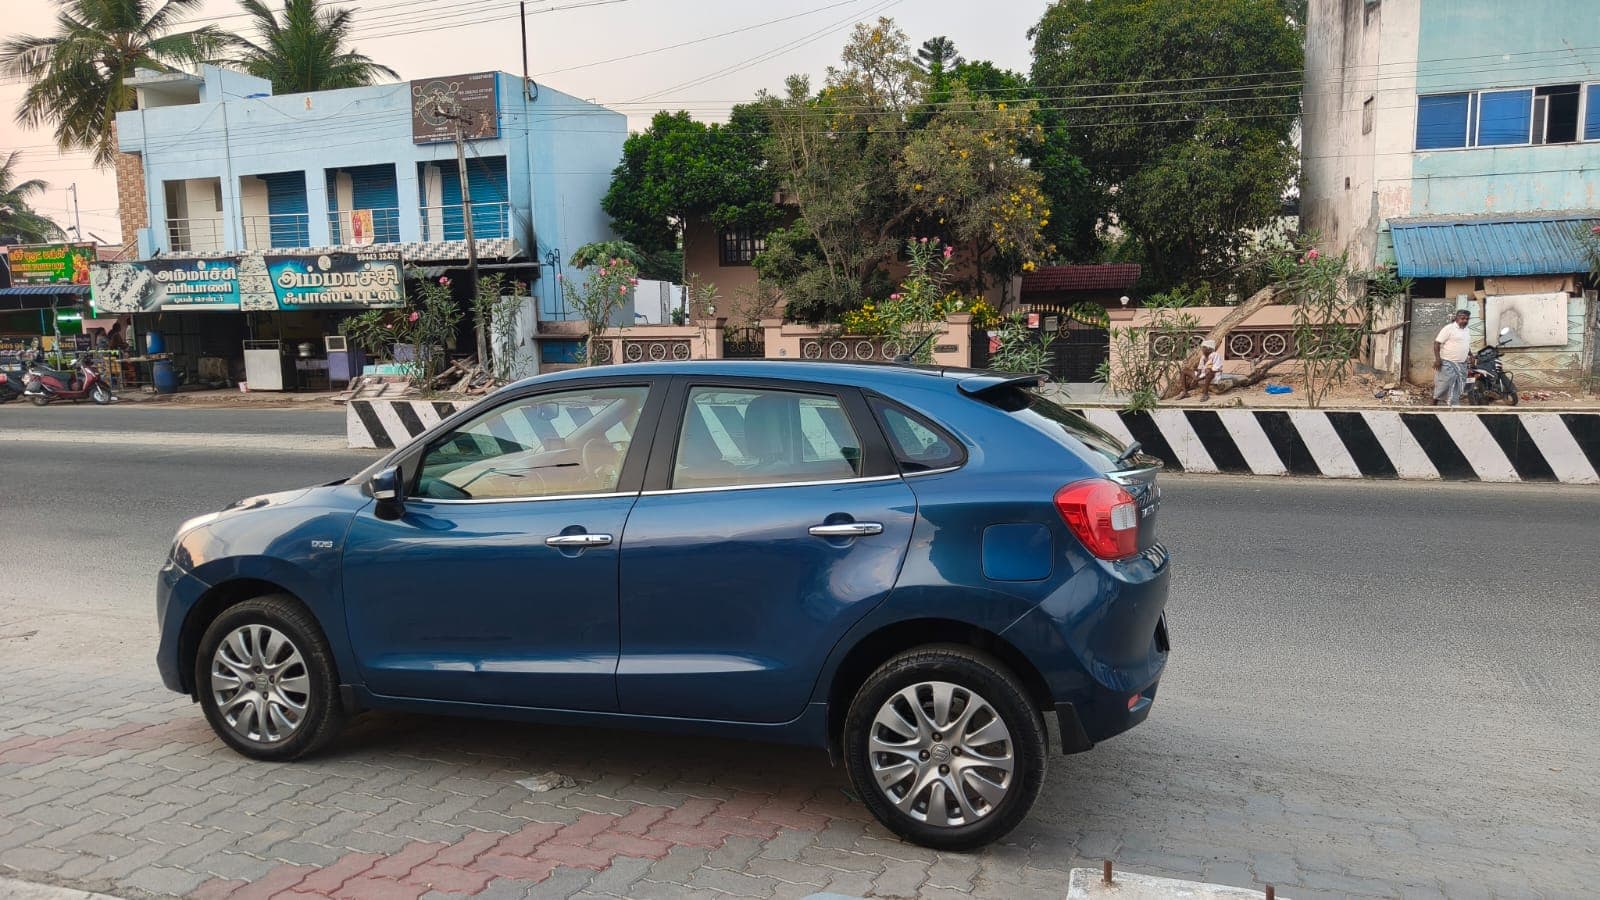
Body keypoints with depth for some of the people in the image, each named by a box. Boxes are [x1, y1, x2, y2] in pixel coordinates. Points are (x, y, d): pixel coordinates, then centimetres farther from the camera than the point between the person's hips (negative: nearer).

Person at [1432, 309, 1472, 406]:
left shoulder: (1466, 331, 15)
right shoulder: (1449, 328, -10)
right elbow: (1437, 343, -15)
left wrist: (1470, 355, 14)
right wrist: (1437, 358, -22)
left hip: (1461, 365, 8)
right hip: (1447, 363, -8)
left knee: (1457, 388, 8)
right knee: (1443, 385, -7)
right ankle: (1434, 405, 2)